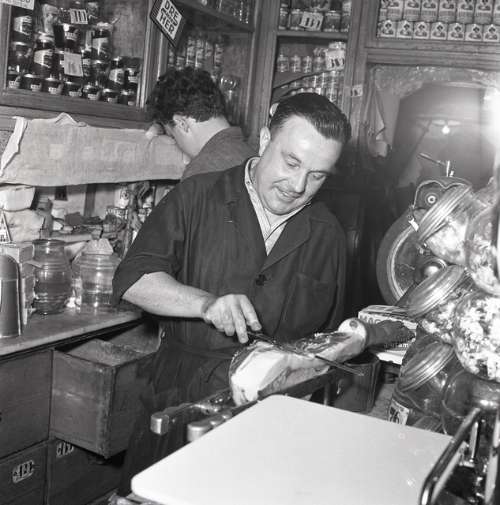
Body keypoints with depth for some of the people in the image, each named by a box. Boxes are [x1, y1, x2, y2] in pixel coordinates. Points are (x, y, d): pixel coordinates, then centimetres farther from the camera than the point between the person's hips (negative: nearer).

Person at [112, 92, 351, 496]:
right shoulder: (199, 198, 0)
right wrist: (206, 303, -23)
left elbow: (330, 339, 17)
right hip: (180, 401, -1)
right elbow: (133, 279, -9)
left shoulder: (328, 235, 8)